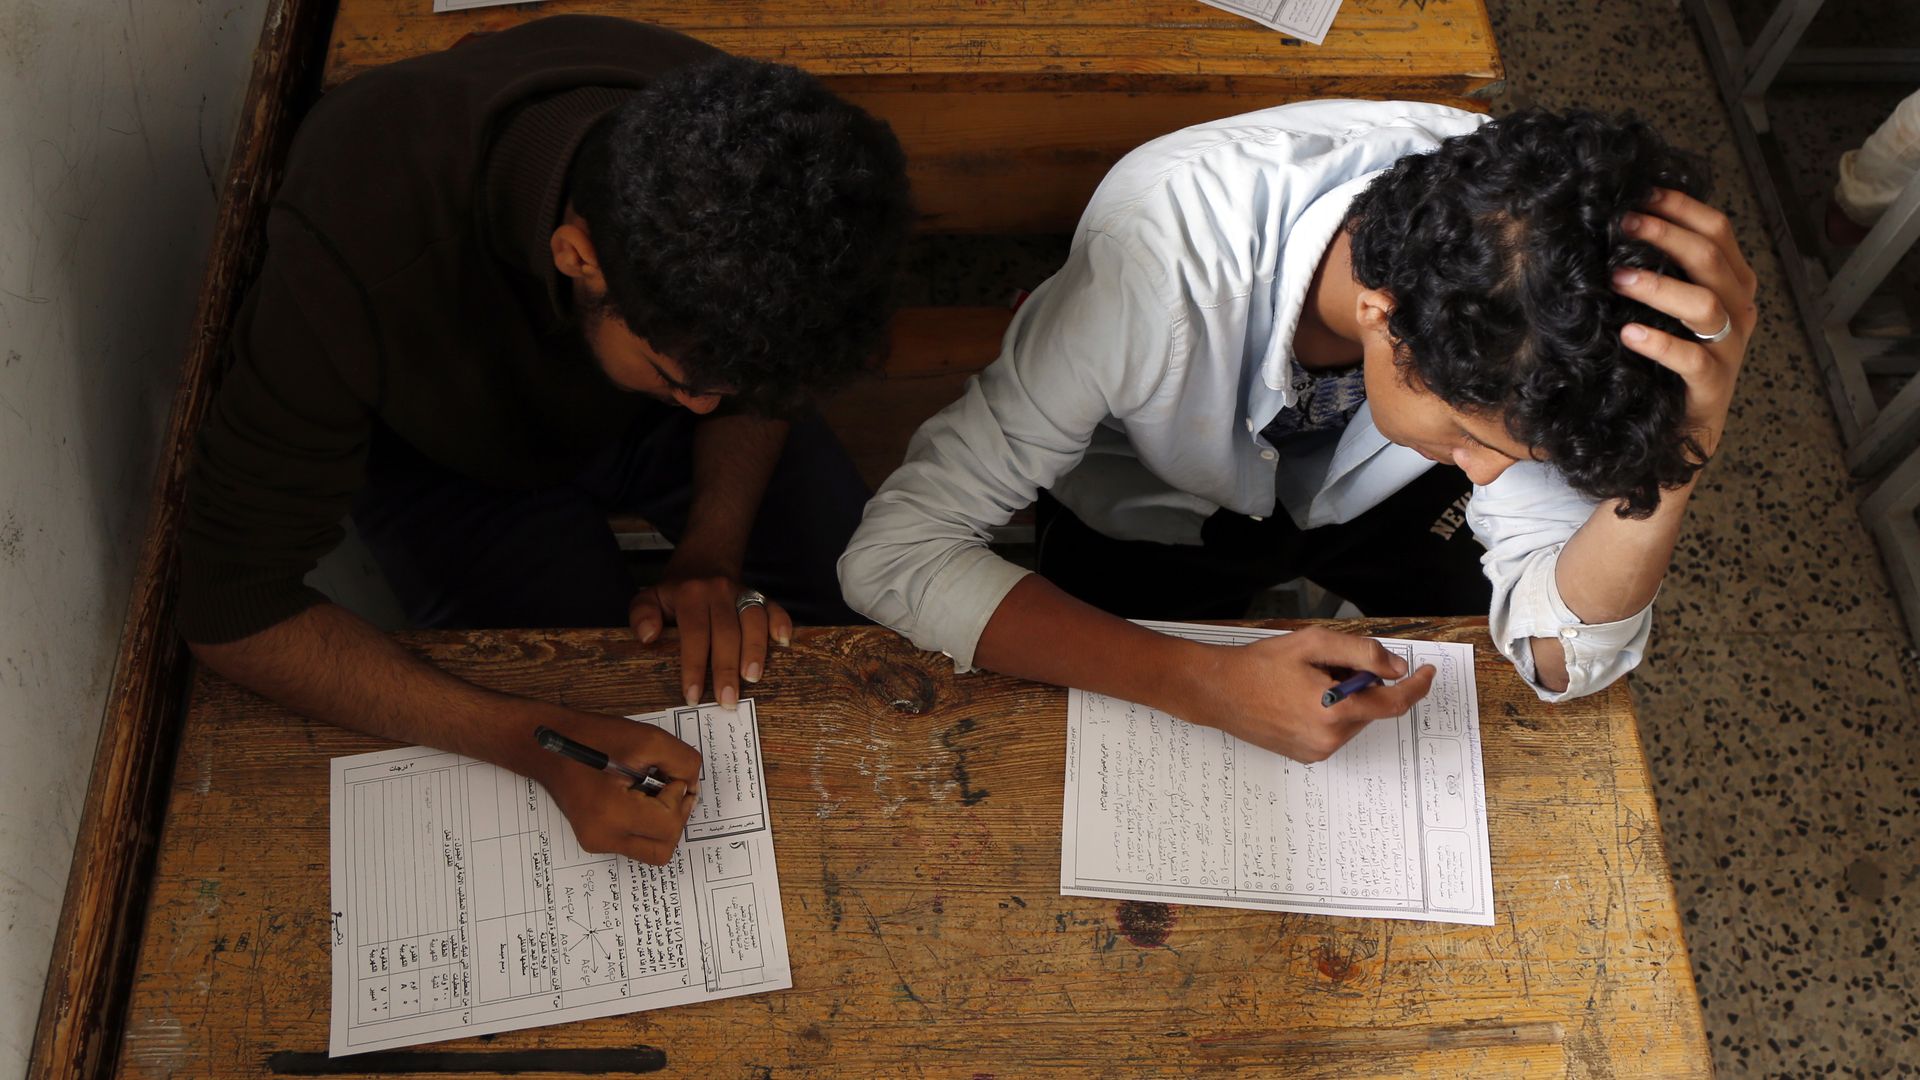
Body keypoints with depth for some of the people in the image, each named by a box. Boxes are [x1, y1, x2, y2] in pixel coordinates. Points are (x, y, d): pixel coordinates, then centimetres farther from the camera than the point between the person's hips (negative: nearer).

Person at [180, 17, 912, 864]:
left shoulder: (738, 153, -32)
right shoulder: (359, 250, -42)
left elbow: (756, 382, -8)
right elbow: (229, 611, -34)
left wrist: (712, 553, -25)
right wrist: (541, 743, -43)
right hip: (446, 457, -2)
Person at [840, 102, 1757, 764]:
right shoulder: (1158, 261, -42)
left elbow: (1564, 654, -26)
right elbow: (894, 555, -38)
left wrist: (1676, 449, -46)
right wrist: (1209, 685, -47)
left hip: (1364, 491, 3)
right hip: (1154, 512, -2)